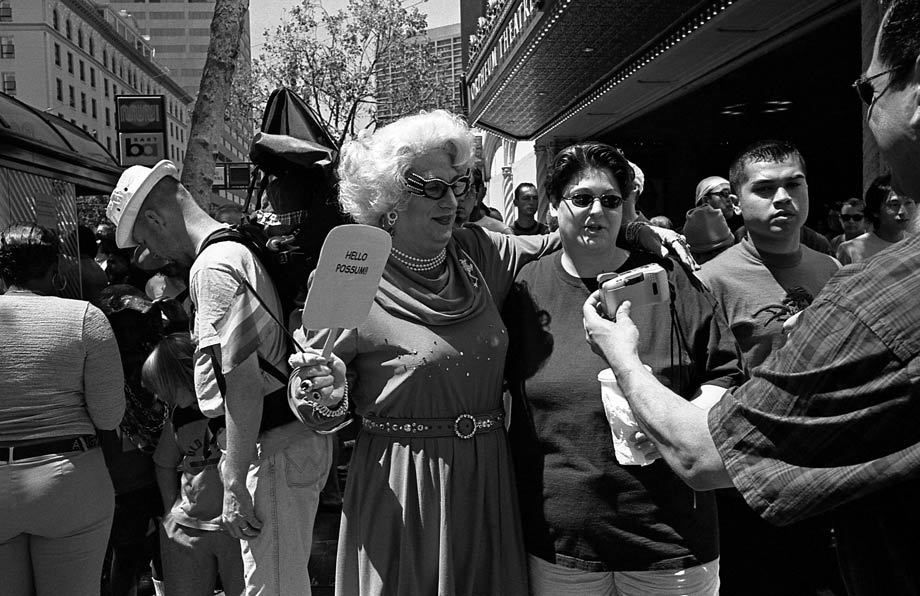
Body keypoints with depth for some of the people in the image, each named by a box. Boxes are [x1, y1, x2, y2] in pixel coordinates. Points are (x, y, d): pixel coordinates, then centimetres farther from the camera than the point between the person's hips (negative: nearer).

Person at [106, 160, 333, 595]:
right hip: (302, 434, 10)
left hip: (276, 447, -10)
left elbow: (244, 383, -23)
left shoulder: (213, 266, -15)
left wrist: (235, 484, -20)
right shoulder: (242, 246, 15)